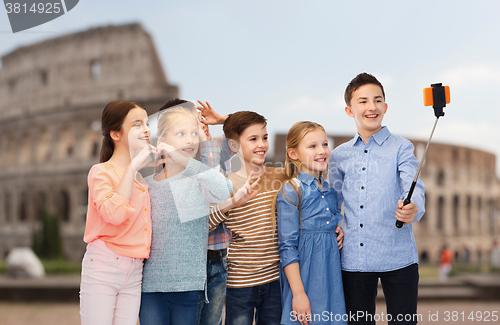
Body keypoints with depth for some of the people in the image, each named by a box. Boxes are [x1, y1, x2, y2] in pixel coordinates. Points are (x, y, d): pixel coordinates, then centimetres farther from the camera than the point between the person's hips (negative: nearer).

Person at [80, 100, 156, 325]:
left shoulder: (140, 176, 15)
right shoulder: (101, 171, -6)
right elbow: (115, 213, -25)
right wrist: (132, 167, -17)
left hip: (134, 272, 6)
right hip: (104, 266, -6)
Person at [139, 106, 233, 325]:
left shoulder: (199, 182, -1)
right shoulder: (146, 185, 9)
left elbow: (223, 190, -26)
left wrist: (183, 160, -33)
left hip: (189, 284, -2)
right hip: (150, 284, 2)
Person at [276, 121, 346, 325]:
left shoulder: (330, 191, 11)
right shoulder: (290, 192, -9)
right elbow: (288, 247, -12)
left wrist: (340, 231, 2)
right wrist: (298, 293, -16)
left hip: (332, 276, 6)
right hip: (305, 277, -6)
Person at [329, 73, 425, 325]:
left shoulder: (400, 148, 1)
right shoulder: (339, 156, 11)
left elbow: (413, 187, -14)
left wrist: (412, 210, -35)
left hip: (397, 259, -3)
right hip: (353, 259, 3)